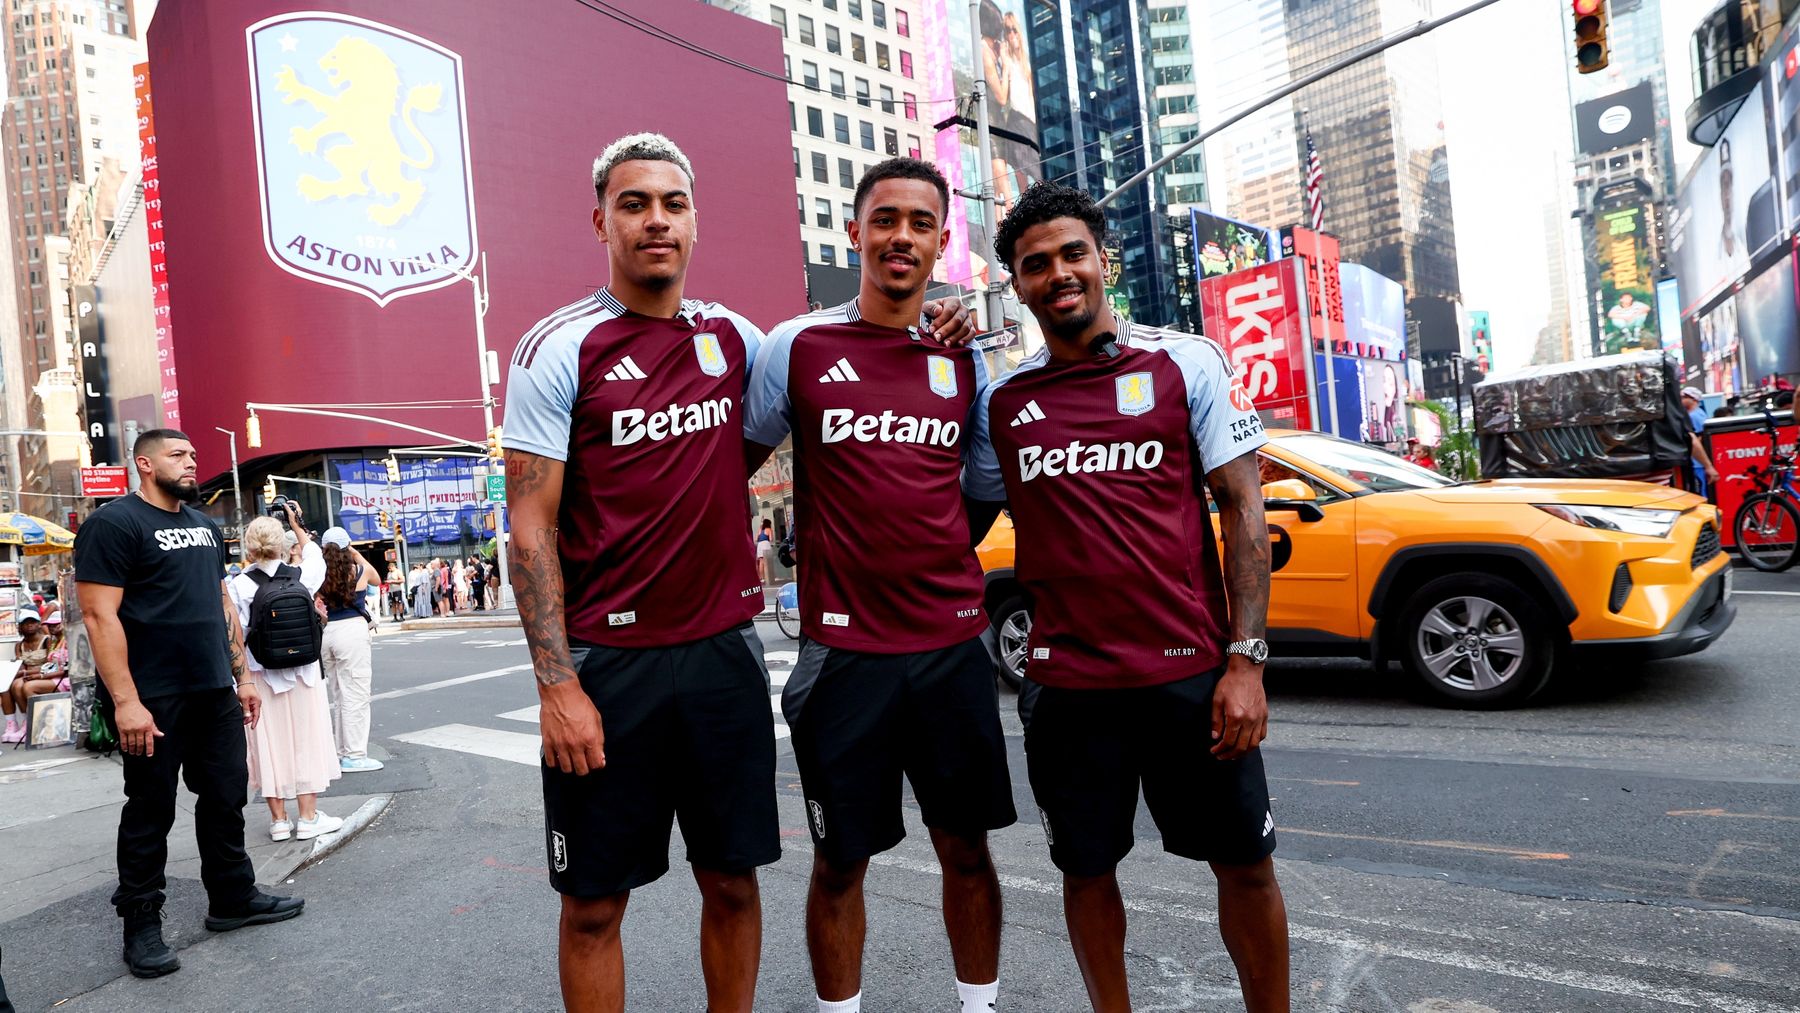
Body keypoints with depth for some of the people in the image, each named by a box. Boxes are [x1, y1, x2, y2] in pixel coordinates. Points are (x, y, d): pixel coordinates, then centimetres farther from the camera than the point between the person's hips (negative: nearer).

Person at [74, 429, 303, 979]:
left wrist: (242, 676, 15)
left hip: (214, 692, 7)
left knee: (226, 796, 13)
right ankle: (141, 926, 17)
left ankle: (233, 898, 26)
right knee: (151, 812, 4)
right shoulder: (114, 523, -9)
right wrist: (125, 702, -22)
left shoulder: (205, 525, 14)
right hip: (153, 701, -7)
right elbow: (100, 615, -16)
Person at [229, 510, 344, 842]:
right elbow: (316, 556, 18)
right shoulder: (300, 576, -7)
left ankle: (279, 820, 16)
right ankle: (308, 817, 12)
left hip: (262, 676, 0)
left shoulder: (238, 586, -10)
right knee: (306, 740, 8)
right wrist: (297, 526, 25)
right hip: (303, 673, 1)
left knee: (271, 744, 8)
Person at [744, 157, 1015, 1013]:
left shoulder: (964, 358, 7)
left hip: (954, 644, 3)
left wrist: (944, 562, 8)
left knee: (966, 847, 13)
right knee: (840, 860, 9)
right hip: (844, 648, -2)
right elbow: (737, 464, 6)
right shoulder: (798, 347, -2)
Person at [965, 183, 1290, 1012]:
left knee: (1245, 863, 8)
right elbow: (965, 523, 16)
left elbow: (1242, 509, -2)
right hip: (1067, 685, 2)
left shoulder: (1187, 362, 1)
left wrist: (1245, 660, -8)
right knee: (1086, 871, 12)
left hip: (1192, 670, -1)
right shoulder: (1001, 403, 6)